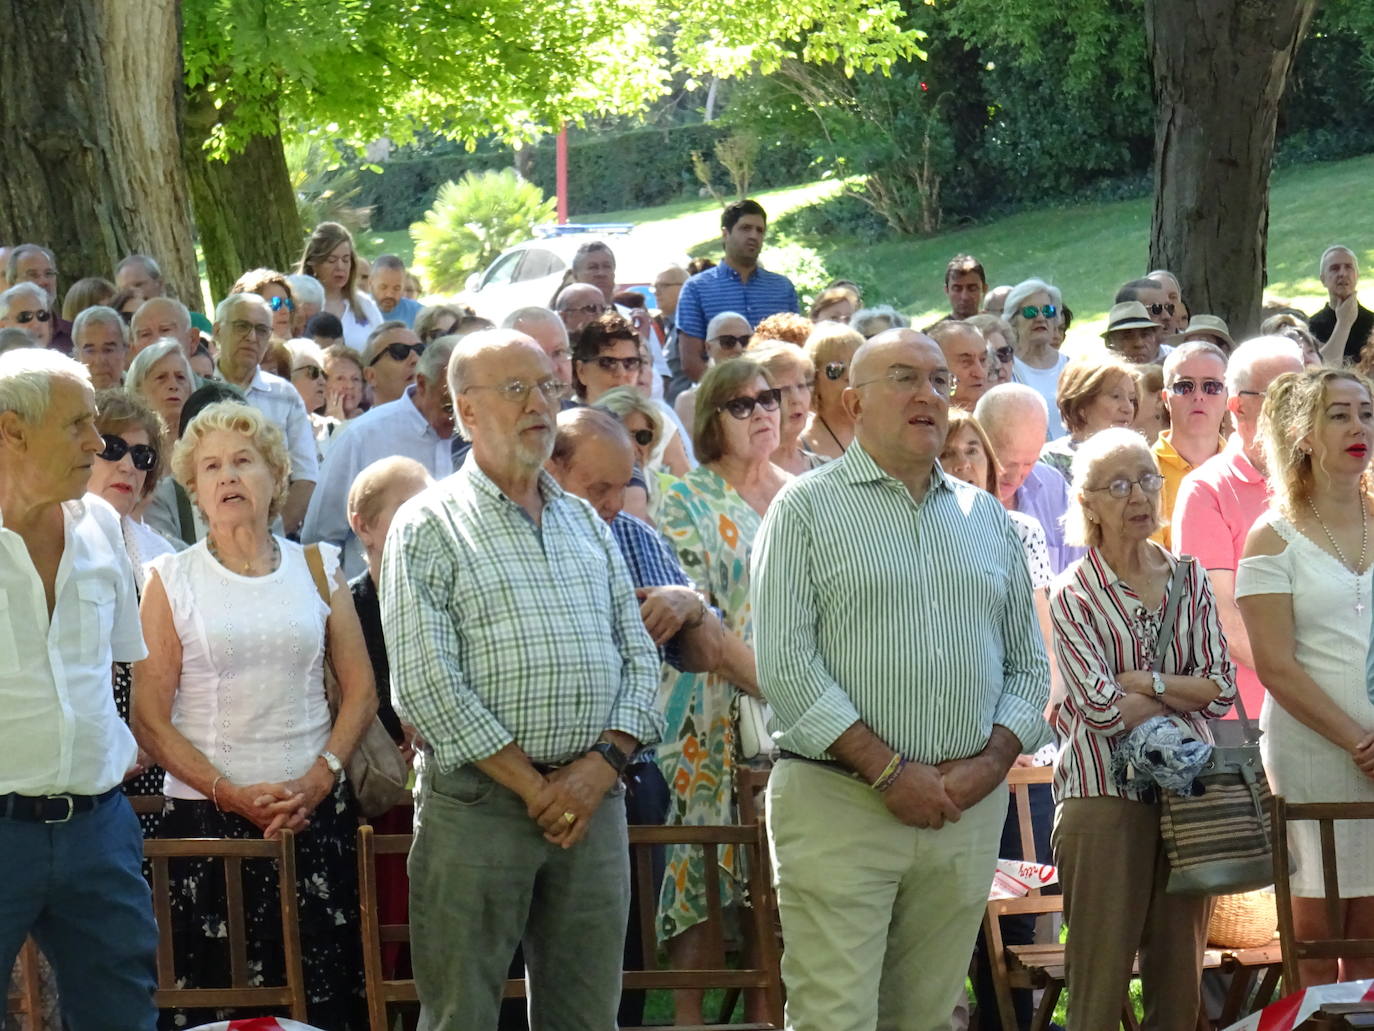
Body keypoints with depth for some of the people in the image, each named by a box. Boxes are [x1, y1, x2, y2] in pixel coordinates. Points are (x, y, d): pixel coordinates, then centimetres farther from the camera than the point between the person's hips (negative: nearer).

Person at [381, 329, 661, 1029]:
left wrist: (602, 763, -4)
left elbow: (637, 656, 14)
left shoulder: (586, 523, 18)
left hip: (593, 800, 5)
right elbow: (425, 687, -10)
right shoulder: (429, 528, -1)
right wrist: (533, 787, -11)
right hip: (477, 805, -5)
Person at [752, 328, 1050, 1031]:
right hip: (838, 807, -5)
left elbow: (1027, 663, 16)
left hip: (967, 810, 5)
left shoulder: (986, 519, 16)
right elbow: (785, 663, -9)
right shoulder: (807, 510, 1)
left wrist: (989, 763, -3)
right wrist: (889, 769, -14)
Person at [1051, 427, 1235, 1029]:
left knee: (1180, 977, 7)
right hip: (1105, 795, -5)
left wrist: (1146, 683, -8)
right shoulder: (1074, 595, -4)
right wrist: (1184, 698, -3)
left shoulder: (1190, 581, 10)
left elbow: (1223, 690, 3)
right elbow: (1102, 708, -14)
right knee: (1101, 981, -4)